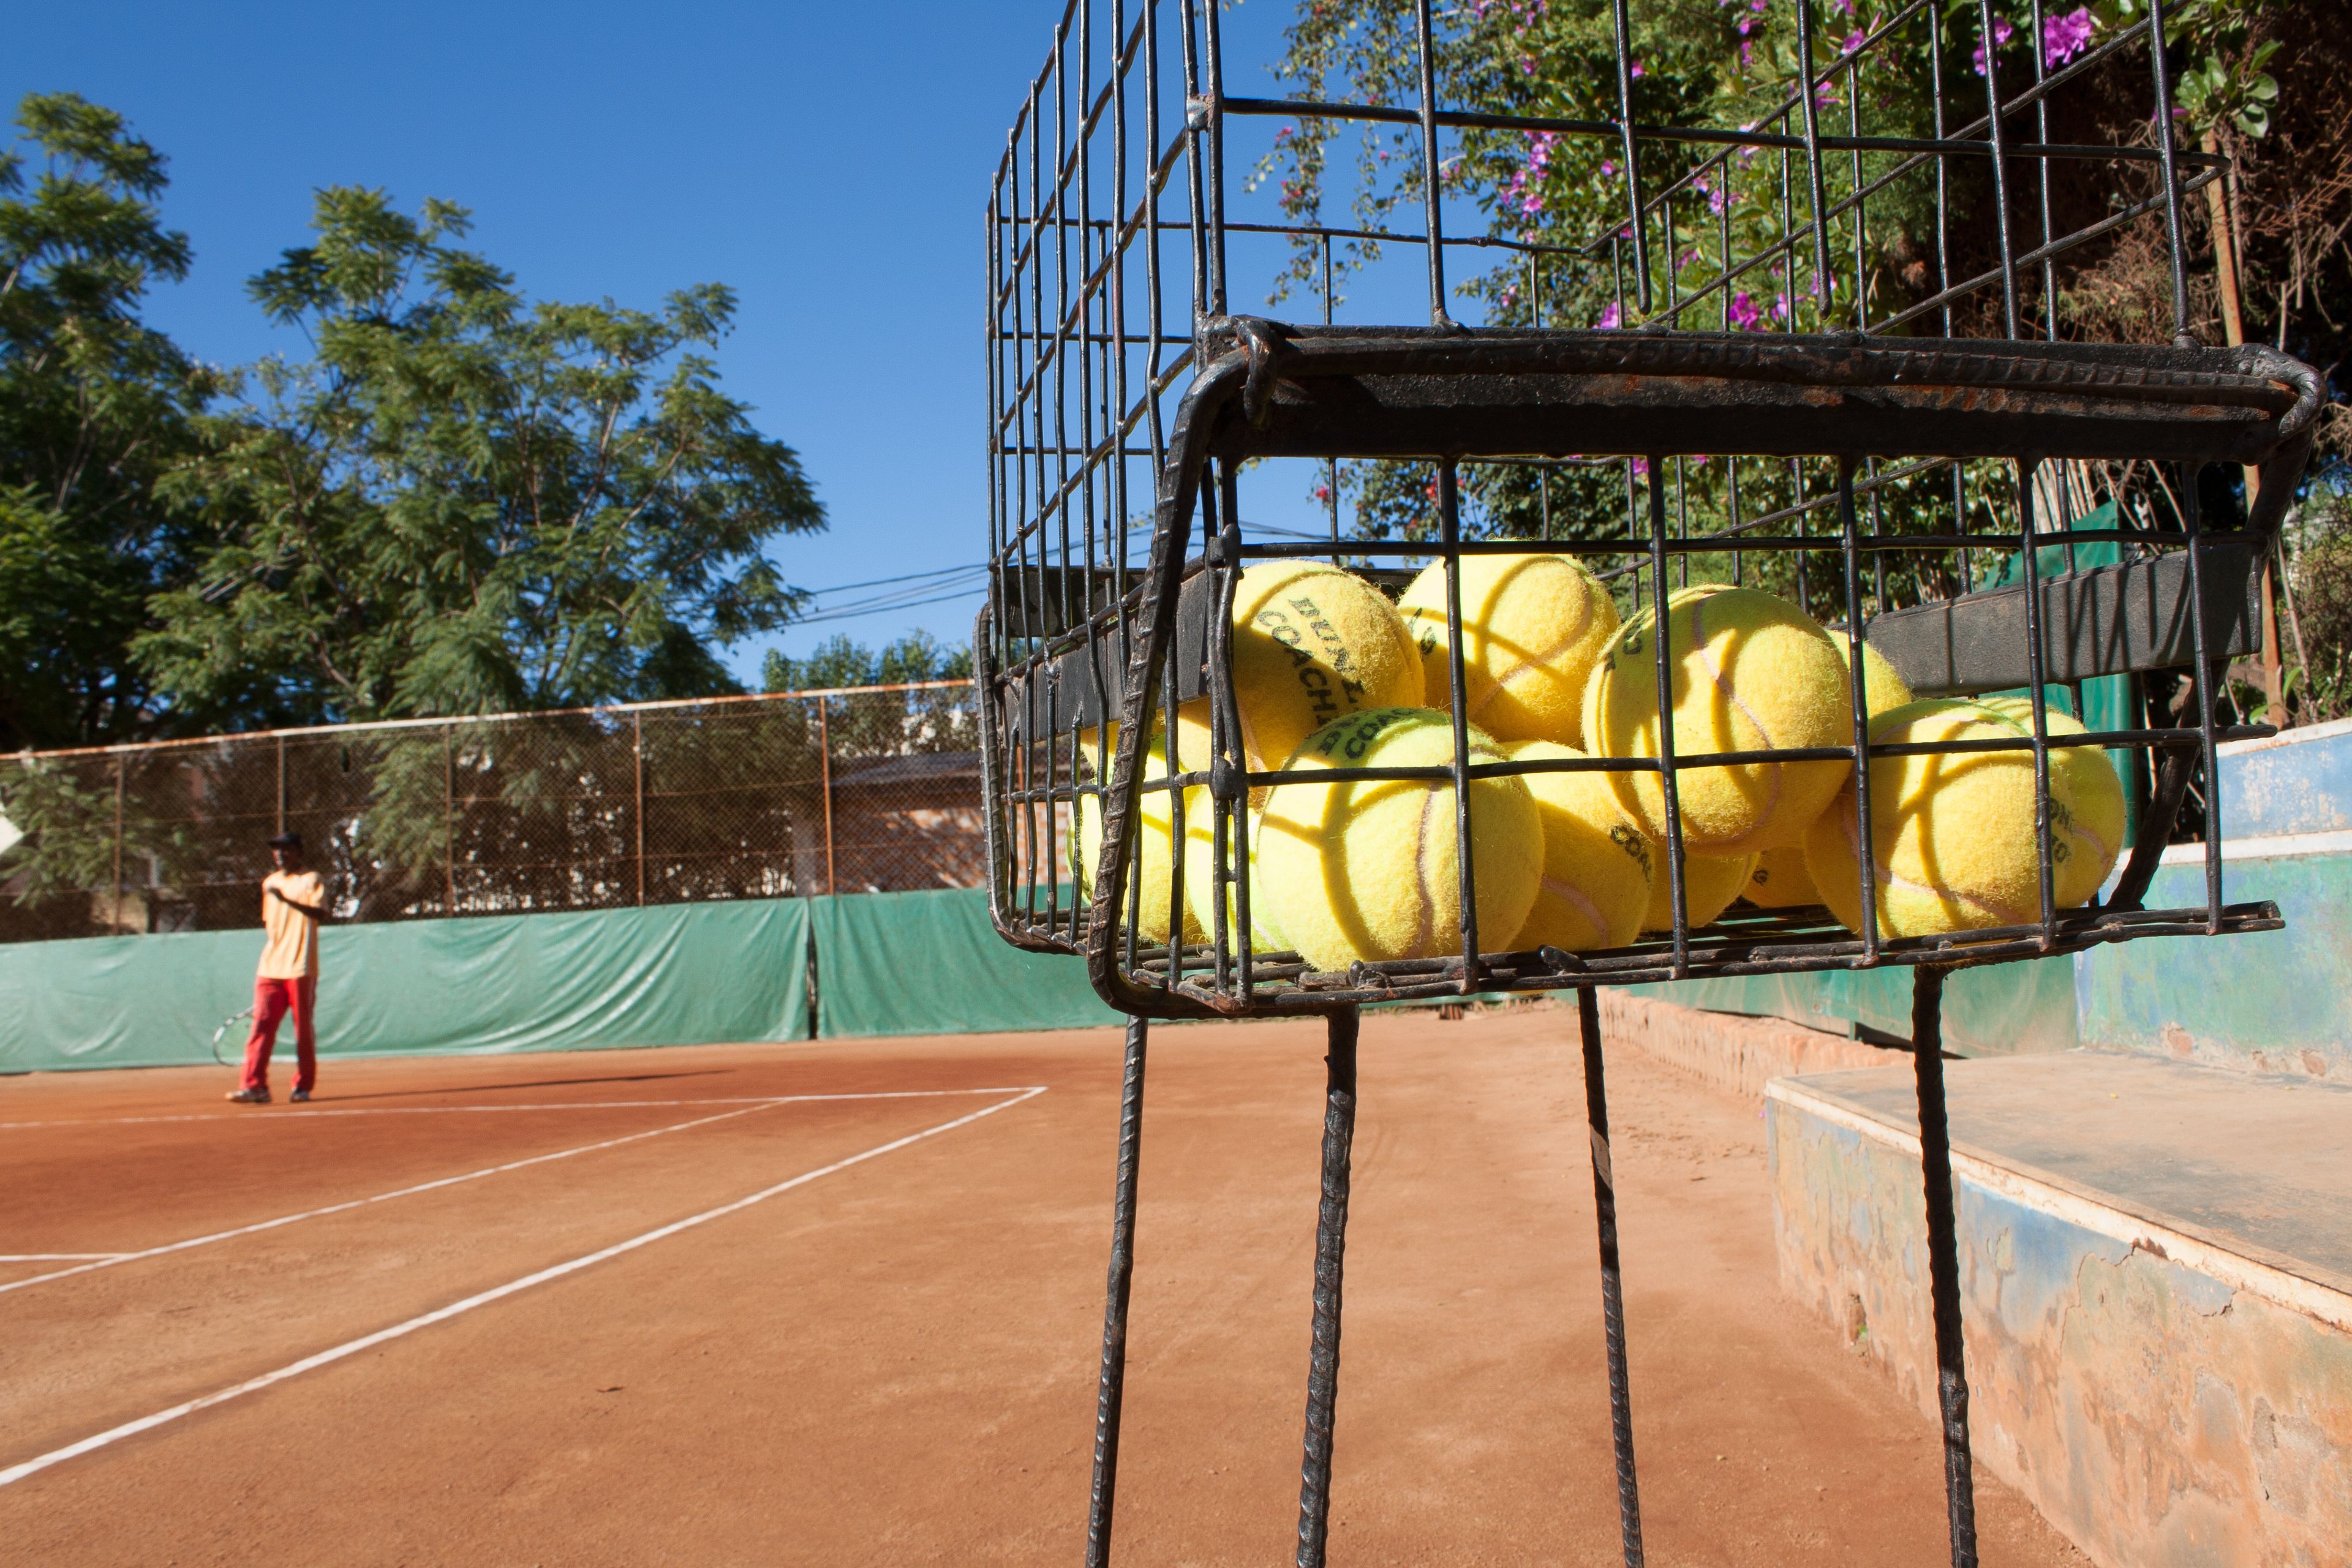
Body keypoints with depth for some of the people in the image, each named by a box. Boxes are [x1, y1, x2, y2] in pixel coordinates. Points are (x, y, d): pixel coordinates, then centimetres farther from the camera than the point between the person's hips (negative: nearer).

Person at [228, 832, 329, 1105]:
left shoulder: (311, 880, -1)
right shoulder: (269, 883, 17)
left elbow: (320, 913, -18)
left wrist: (287, 900, -30)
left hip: (300, 969, -5)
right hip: (270, 969, 5)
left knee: (304, 1028, 1)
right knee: (262, 1025, -4)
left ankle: (303, 1086, 8)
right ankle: (255, 1086, -7)